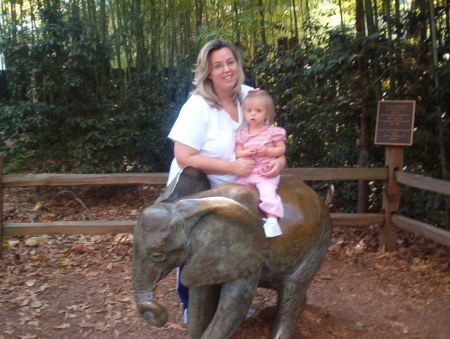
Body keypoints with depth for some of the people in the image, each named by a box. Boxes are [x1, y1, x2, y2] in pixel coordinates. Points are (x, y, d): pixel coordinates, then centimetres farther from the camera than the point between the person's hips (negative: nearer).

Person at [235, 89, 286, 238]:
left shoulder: (273, 131, -1)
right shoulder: (242, 133, 10)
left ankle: (272, 220, -20)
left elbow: (281, 149, -1)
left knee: (268, 192, -26)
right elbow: (238, 153, 7)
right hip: (246, 173, 5)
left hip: (266, 172, -5)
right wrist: (246, 152, -14)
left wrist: (267, 151, -17)